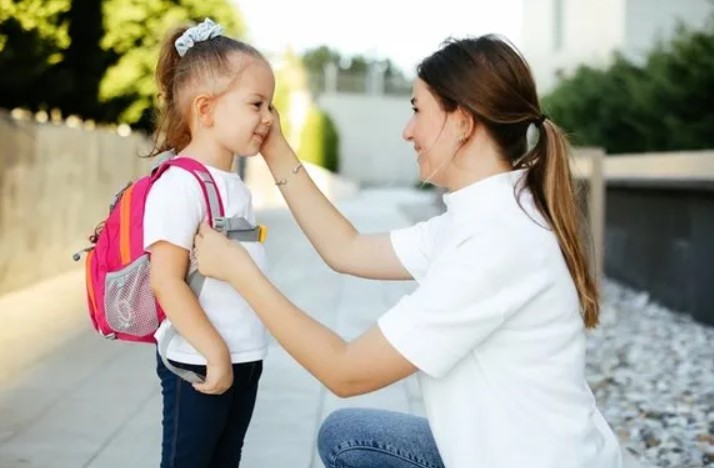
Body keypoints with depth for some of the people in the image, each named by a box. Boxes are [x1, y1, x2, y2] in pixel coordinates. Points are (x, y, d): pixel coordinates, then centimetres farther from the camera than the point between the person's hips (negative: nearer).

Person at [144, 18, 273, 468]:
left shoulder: (235, 186, 10)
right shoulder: (180, 185, -18)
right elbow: (165, 281, -23)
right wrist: (214, 352, -23)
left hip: (245, 357, 9)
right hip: (199, 363, -8)